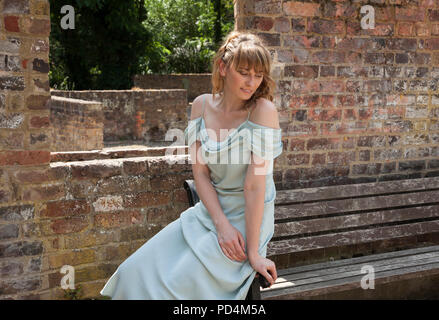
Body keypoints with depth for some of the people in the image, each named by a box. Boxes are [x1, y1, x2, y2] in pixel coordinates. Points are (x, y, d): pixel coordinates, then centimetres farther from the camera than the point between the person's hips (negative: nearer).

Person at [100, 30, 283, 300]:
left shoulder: (263, 110, -17)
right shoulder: (202, 105, 0)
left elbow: (255, 183, -21)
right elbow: (200, 172, -2)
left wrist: (253, 252, -20)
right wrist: (222, 224, -15)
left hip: (248, 219, -5)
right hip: (209, 211, 5)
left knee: (180, 283, -19)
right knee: (135, 272, -6)